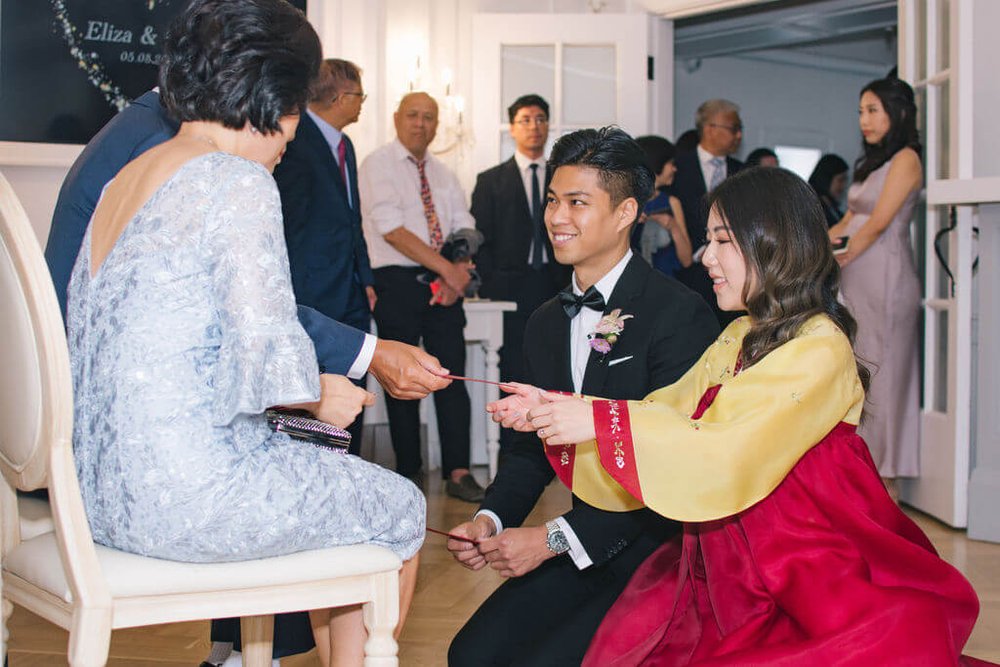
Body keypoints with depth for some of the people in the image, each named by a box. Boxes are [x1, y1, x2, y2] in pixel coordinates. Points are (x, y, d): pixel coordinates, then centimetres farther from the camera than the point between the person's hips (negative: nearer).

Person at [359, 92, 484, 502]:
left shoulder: (443, 175, 18)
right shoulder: (378, 166, -3)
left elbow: (465, 229, 13)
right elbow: (392, 230, -14)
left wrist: (459, 271, -8)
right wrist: (446, 267, -17)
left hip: (443, 284, 5)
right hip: (397, 282, -5)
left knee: (452, 374, 0)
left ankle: (458, 472, 1)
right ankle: (409, 473, 10)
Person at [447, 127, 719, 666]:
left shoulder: (680, 314, -14)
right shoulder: (546, 323, 11)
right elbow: (532, 447, 14)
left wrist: (554, 537, -21)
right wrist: (490, 519, -6)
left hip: (659, 548, -7)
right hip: (581, 549, 7)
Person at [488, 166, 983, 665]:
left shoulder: (820, 349, -13)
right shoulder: (739, 338, 14)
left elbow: (729, 452, -23)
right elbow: (667, 411, 9)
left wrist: (600, 421, -22)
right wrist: (554, 410, -2)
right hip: (733, 573, 7)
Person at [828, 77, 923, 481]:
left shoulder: (905, 159, -7)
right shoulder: (871, 163, 20)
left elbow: (878, 222, -12)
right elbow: (849, 221, 18)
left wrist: (839, 259, -6)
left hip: (885, 280, -8)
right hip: (858, 282, 8)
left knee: (881, 371, -4)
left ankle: (886, 470, 2)